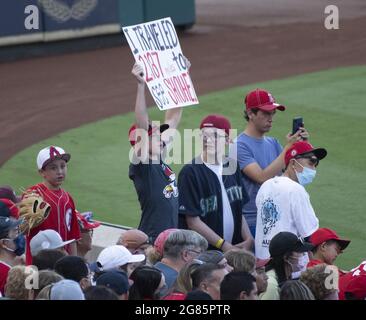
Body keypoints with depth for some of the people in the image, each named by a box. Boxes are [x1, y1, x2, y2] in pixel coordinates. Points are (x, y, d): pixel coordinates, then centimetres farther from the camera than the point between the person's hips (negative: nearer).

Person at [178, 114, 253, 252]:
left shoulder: (232, 167, 11)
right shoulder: (190, 172, -9)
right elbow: (193, 221, -11)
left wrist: (249, 239, 0)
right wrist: (225, 246, -12)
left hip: (235, 246, 5)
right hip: (201, 251, -5)